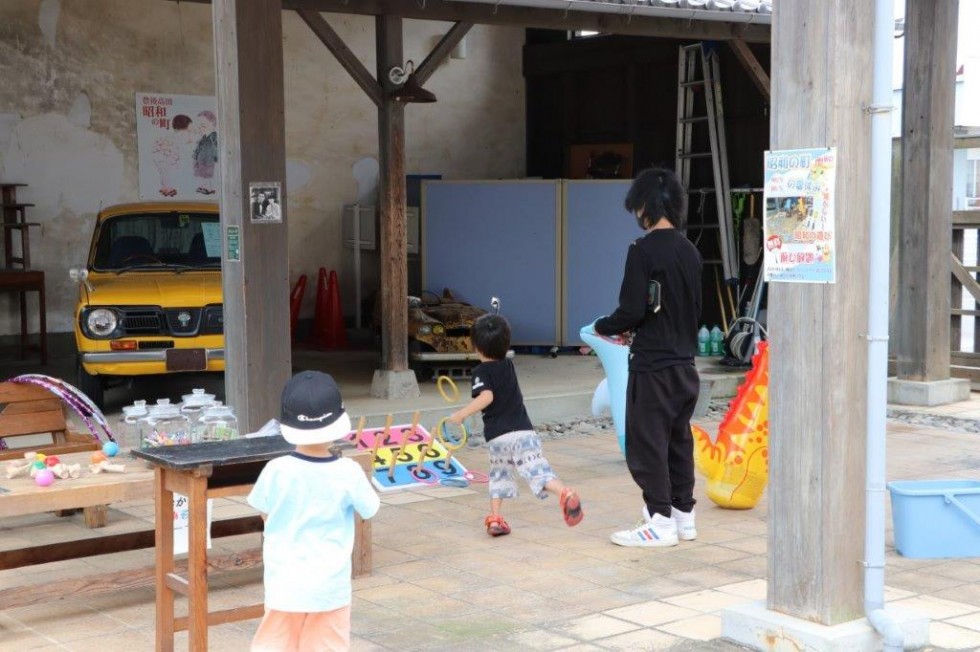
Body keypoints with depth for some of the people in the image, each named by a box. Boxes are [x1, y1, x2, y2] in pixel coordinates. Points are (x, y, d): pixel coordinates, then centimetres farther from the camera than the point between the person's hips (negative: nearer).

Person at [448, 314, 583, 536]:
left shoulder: (482, 372, -1)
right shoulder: (508, 366, 16)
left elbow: (486, 396, -20)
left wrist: (462, 414, -18)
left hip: (498, 436, -3)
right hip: (524, 431, 3)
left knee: (499, 476, 19)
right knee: (537, 471, -11)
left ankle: (495, 518, 15)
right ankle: (564, 493, -37)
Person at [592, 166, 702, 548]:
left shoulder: (644, 251, -15)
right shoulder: (690, 251, 8)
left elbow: (632, 310, -19)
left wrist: (603, 327, 1)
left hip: (653, 366, -8)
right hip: (685, 362, 8)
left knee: (646, 442, 0)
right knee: (679, 440, 15)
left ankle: (661, 521, 2)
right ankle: (684, 514, 22)